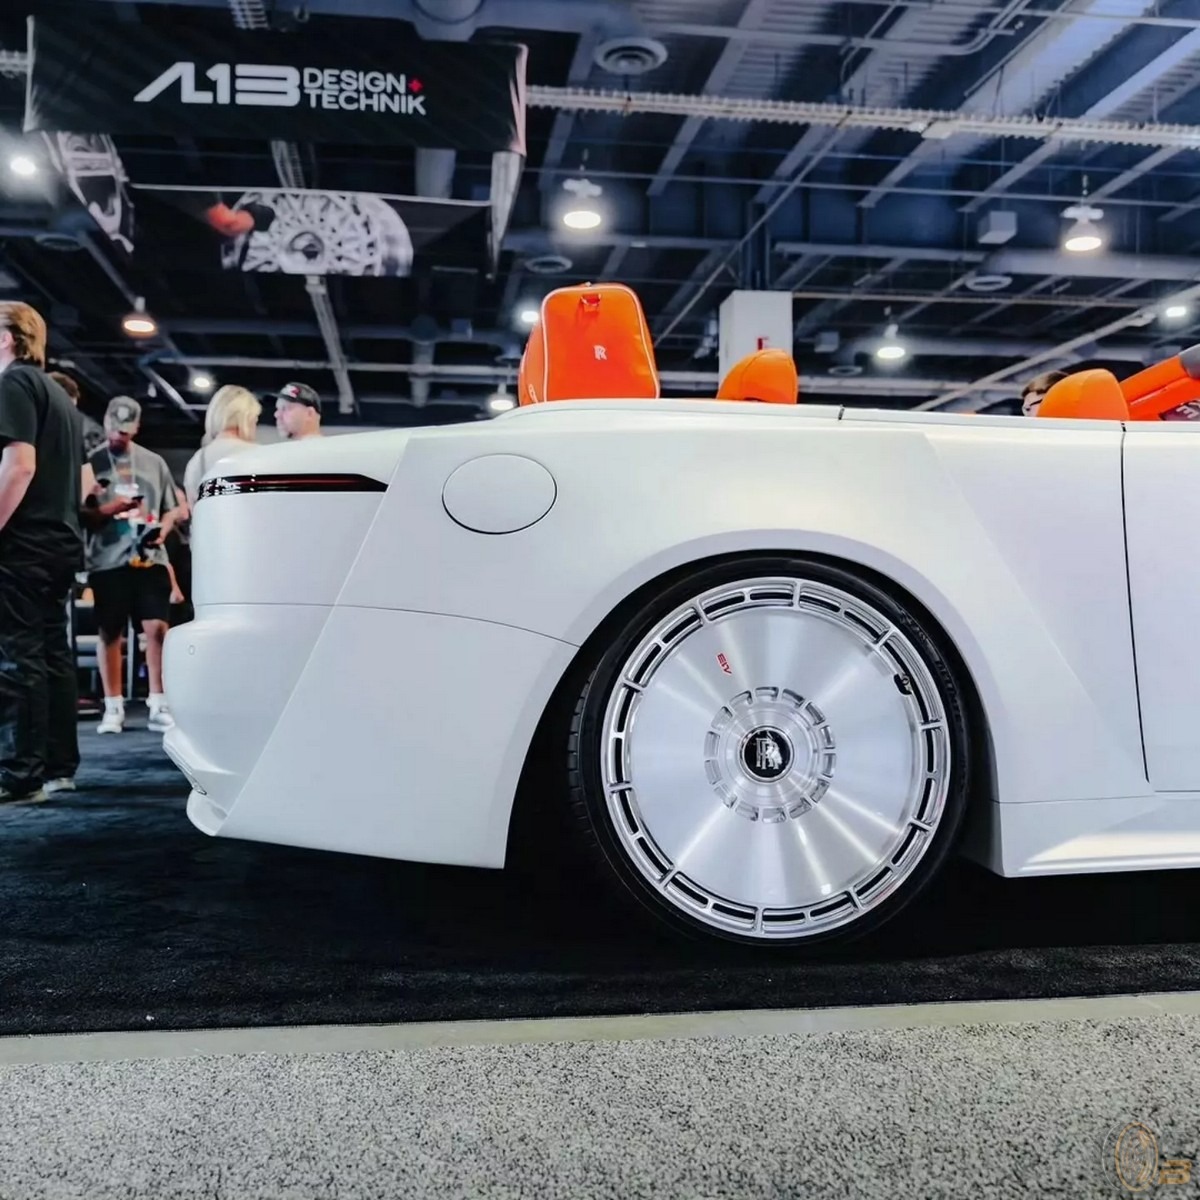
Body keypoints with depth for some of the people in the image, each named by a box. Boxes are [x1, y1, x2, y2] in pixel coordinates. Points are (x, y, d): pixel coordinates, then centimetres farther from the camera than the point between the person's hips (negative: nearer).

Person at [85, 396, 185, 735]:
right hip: (107, 561, -1)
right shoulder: (91, 462, 4)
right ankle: (113, 707, 13)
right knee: (109, 633, 5)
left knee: (157, 627, -4)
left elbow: (173, 508, 15)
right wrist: (105, 509, -16)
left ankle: (158, 705, 2)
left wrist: (162, 528, -4)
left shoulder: (154, 462, 12)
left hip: (150, 559, 1)